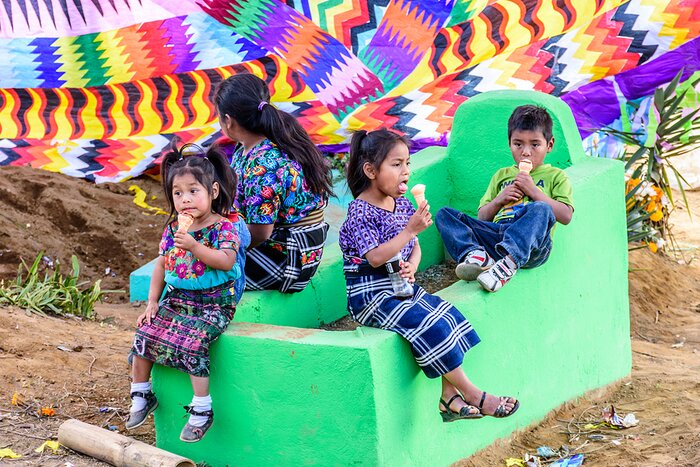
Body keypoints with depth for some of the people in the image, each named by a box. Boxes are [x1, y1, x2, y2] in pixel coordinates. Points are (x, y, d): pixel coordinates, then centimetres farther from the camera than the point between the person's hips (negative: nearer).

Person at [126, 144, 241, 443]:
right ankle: (141, 395, 17)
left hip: (213, 303, -7)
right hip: (176, 298, 7)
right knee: (144, 335, -3)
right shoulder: (173, 229, 7)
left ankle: (202, 410, -12)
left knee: (190, 343, -25)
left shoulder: (223, 227, -11)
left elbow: (226, 261, -26)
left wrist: (194, 246, -34)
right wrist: (152, 301, 8)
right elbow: (162, 264, 14)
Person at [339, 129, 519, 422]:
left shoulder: (402, 205, 10)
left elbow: (414, 247, 15)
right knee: (431, 327, -23)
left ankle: (449, 397, -6)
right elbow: (375, 257, -23)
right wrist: (411, 229, -26)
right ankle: (473, 395, -14)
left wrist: (411, 266, -8)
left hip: (399, 286, 9)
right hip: (370, 294, -8)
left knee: (448, 316, -7)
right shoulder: (361, 211, -15)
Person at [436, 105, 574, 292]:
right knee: (444, 214, -12)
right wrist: (499, 200, 7)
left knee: (541, 210, -37)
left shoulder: (555, 176, 20)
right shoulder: (502, 175, 32)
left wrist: (534, 191, -2)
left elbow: (566, 216, 4)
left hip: (530, 244, -4)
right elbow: (482, 218, 27)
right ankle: (477, 256, -38)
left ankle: (509, 263, -56)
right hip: (495, 233, 4)